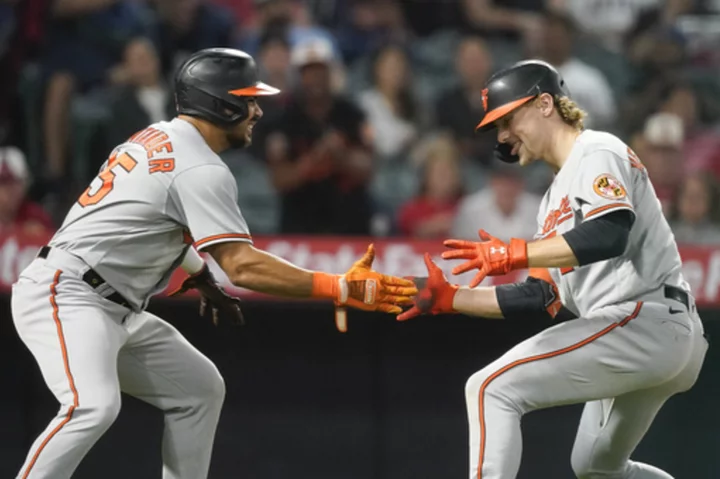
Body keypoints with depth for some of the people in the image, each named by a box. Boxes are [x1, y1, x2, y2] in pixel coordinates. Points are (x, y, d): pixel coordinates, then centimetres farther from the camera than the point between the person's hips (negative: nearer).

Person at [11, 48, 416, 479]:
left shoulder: (159, 137, 13)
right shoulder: (201, 169, -16)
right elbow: (243, 266, -25)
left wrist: (198, 275, 23)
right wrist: (341, 289, -27)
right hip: (66, 296, -11)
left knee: (199, 388, 15)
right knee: (94, 405, -32)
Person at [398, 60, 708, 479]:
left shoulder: (598, 153, -4)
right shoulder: (556, 199, 24)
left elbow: (610, 235, -24)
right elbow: (541, 298, 20)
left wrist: (515, 254, -27)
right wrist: (447, 298, 14)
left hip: (645, 317, -11)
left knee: (491, 389, -15)